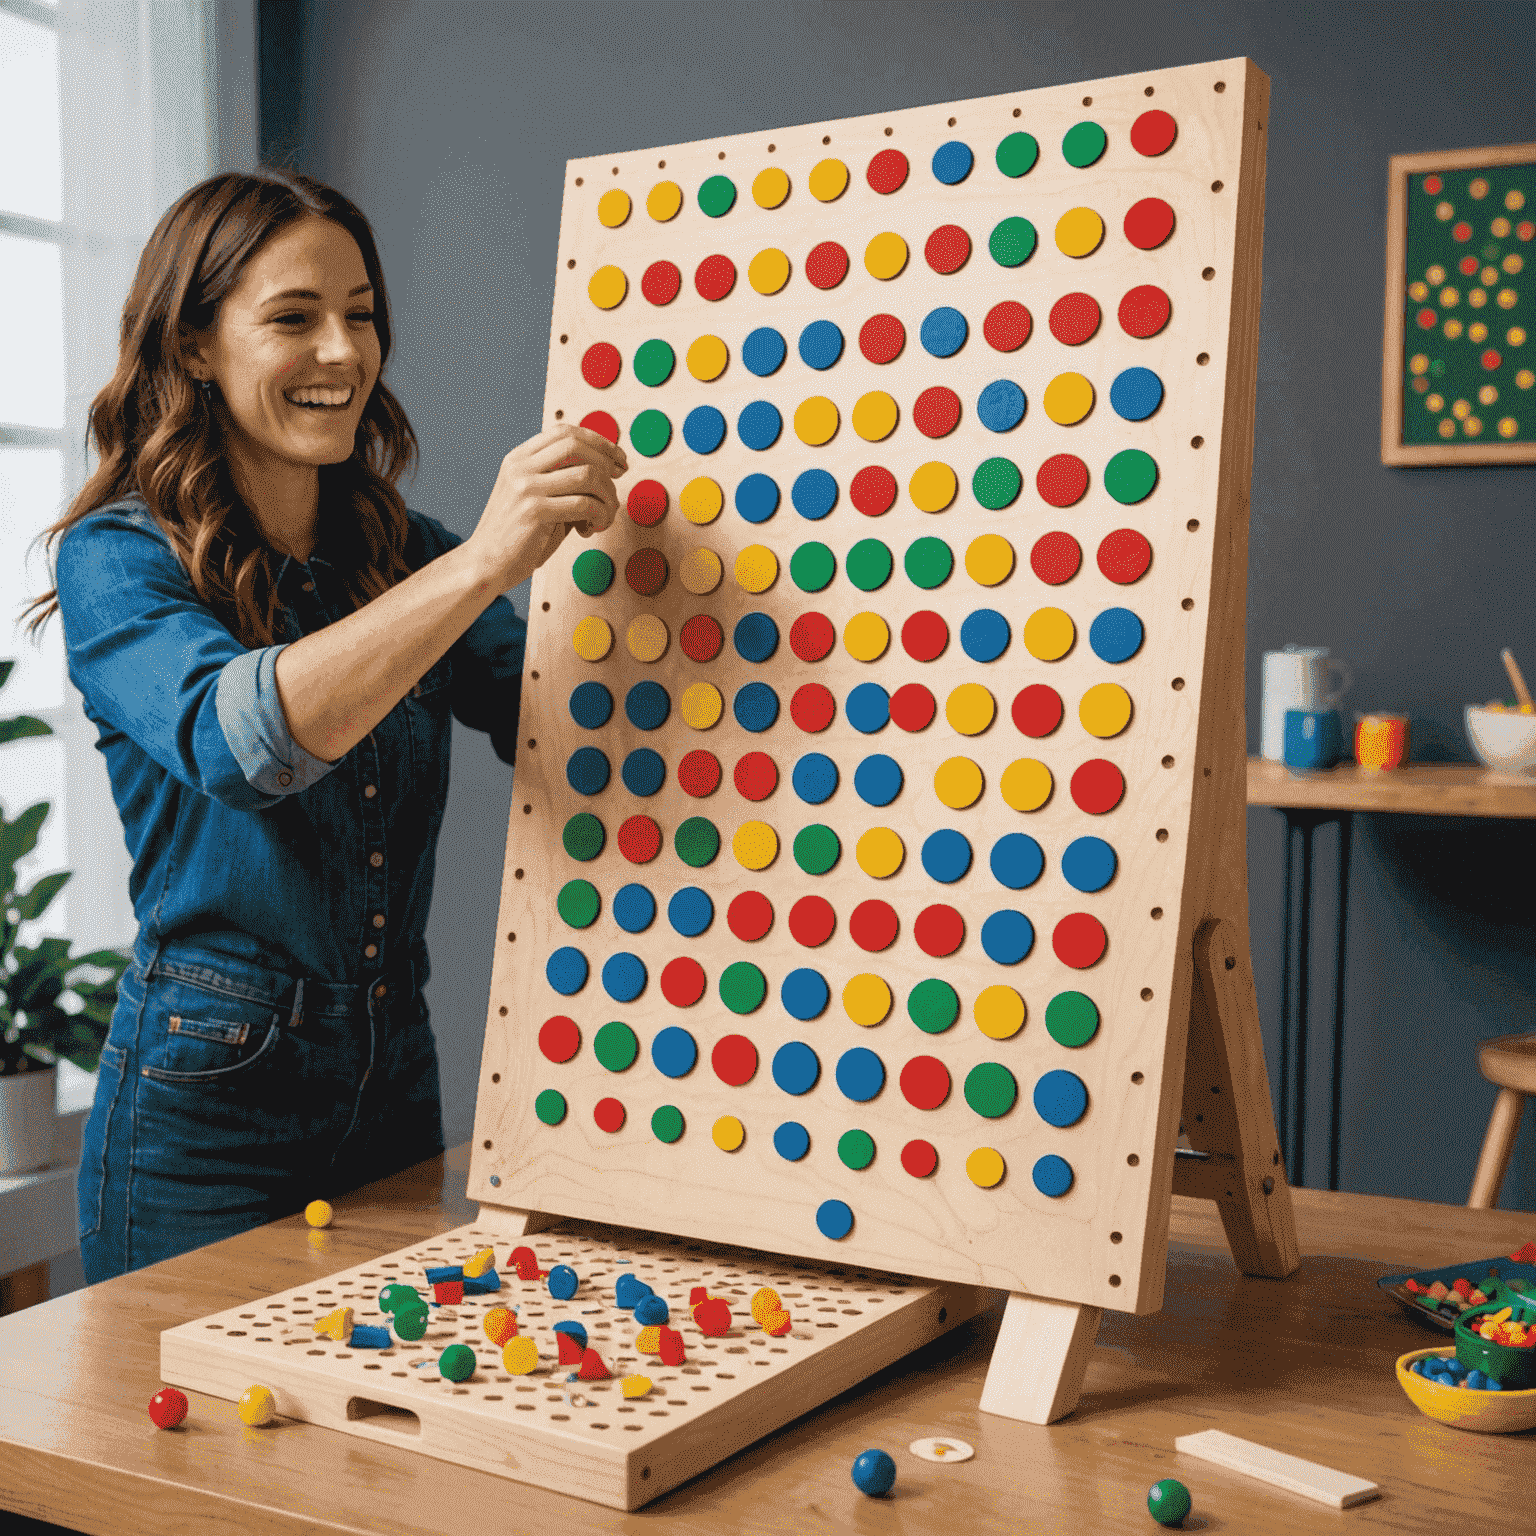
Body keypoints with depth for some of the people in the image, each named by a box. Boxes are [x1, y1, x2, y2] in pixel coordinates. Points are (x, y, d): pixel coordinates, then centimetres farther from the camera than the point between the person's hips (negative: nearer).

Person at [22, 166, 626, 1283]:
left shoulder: (405, 553, 6)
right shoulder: (119, 559, -9)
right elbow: (238, 737, -29)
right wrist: (480, 564, -37)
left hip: (398, 1084, 5)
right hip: (206, 1105, -5)